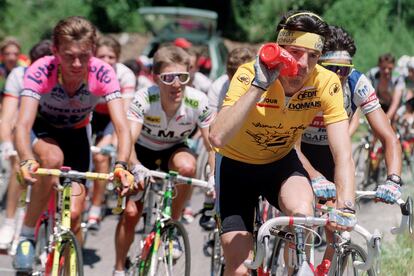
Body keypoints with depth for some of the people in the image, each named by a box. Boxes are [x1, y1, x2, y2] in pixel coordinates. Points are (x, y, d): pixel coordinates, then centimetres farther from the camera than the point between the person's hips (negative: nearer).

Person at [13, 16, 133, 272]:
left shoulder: (103, 74, -31)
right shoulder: (40, 72, -34)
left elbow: (122, 127, -37)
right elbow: (23, 124, -44)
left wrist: (121, 165, -56)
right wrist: (27, 161, -65)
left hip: (77, 133, 2)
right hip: (42, 129, -2)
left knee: (73, 214, -11)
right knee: (53, 158, -37)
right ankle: (27, 238, -21)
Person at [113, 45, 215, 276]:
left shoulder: (198, 102, -27)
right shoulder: (144, 99, -31)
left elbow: (213, 146, -20)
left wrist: (216, 177, -35)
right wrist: (137, 169, -57)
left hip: (174, 150, 1)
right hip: (143, 152, 0)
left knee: (186, 166, -35)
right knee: (131, 212, -12)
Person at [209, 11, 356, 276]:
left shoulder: (326, 83, -24)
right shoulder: (250, 74, -30)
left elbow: (343, 155, -28)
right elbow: (218, 138, -43)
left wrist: (346, 207, -43)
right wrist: (258, 85, -45)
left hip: (281, 162, 2)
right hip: (236, 164, -1)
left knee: (303, 215, -31)